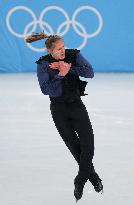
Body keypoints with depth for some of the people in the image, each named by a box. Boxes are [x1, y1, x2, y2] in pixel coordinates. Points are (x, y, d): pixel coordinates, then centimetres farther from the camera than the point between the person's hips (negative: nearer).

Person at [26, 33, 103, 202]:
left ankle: (80, 182, 4)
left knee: (88, 143, -10)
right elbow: (46, 89, -18)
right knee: (74, 146, 6)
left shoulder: (74, 55, -7)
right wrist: (60, 75, -25)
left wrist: (69, 68, -25)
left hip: (76, 104, 1)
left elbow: (90, 72, -18)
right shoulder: (43, 64, -11)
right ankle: (93, 176, 24)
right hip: (59, 109, -1)